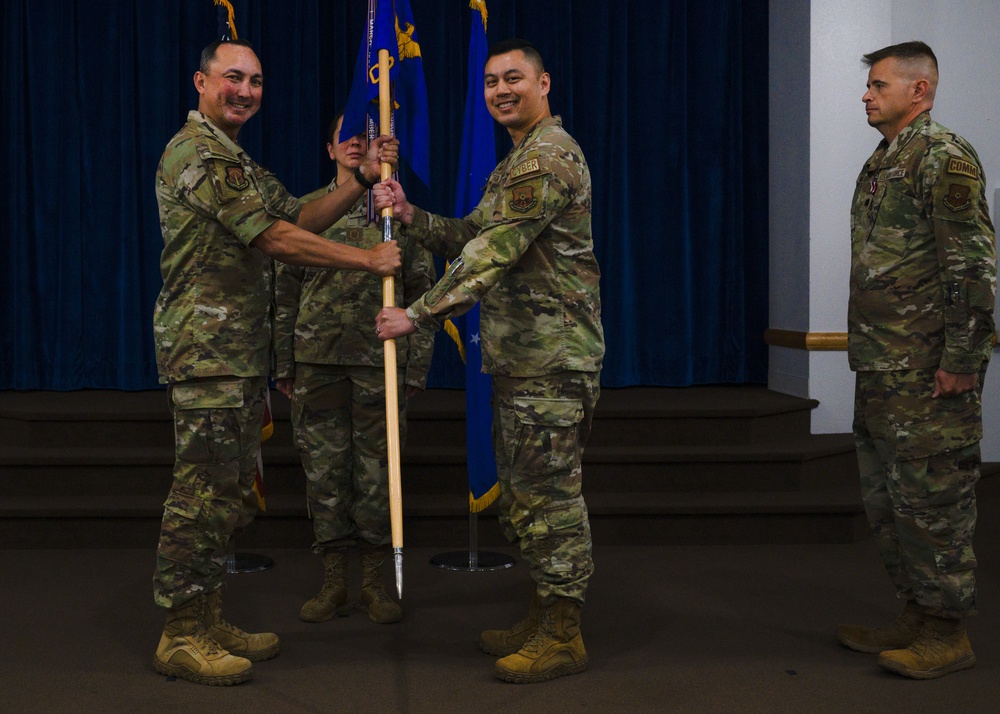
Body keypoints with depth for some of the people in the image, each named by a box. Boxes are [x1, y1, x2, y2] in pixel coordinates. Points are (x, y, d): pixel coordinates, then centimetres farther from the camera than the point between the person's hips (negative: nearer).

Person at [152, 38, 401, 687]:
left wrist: (363, 179, 7)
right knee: (204, 491, -6)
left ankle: (209, 621, 21)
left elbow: (300, 219, 16)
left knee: (229, 493, 13)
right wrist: (370, 260, -11)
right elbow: (278, 240, -17)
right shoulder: (198, 152, -12)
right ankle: (181, 636, 2)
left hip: (242, 353, 10)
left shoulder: (239, 162, 22)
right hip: (207, 348, -10)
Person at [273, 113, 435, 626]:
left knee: (377, 469, 3)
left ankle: (374, 581, 15)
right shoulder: (306, 210, 10)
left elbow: (420, 291, 6)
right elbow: (286, 290, 10)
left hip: (380, 360, -1)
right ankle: (333, 580, 15)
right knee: (324, 469, 4)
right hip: (317, 358, 1)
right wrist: (284, 362, 5)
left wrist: (417, 366, 1)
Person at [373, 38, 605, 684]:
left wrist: (420, 314, -23)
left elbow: (494, 251, -22)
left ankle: (563, 637, 5)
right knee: (526, 491, 15)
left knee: (550, 492, -5)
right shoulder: (518, 162, 21)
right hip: (522, 358, 10)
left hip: (552, 359, -10)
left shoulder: (551, 156, -14)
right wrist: (411, 215, 1)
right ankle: (545, 617, 26)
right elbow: (471, 236, 17)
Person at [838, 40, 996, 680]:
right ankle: (915, 617, 26)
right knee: (887, 498, 15)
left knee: (933, 498, -2)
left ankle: (947, 635, 9)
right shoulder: (883, 162, 17)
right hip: (880, 366, 10)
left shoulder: (944, 156, -11)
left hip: (927, 370, -10)